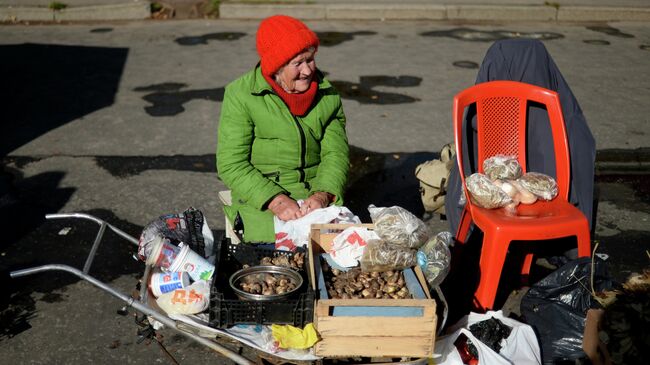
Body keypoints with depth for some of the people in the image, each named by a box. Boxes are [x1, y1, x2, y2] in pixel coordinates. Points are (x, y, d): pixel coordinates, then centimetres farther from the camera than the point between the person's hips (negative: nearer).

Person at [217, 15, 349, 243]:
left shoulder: (327, 94, 6)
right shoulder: (240, 95, -7)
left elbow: (336, 152, 2)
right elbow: (231, 164, -10)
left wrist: (322, 195, -18)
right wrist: (276, 201, -23)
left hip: (316, 194, 3)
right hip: (259, 198, -3)